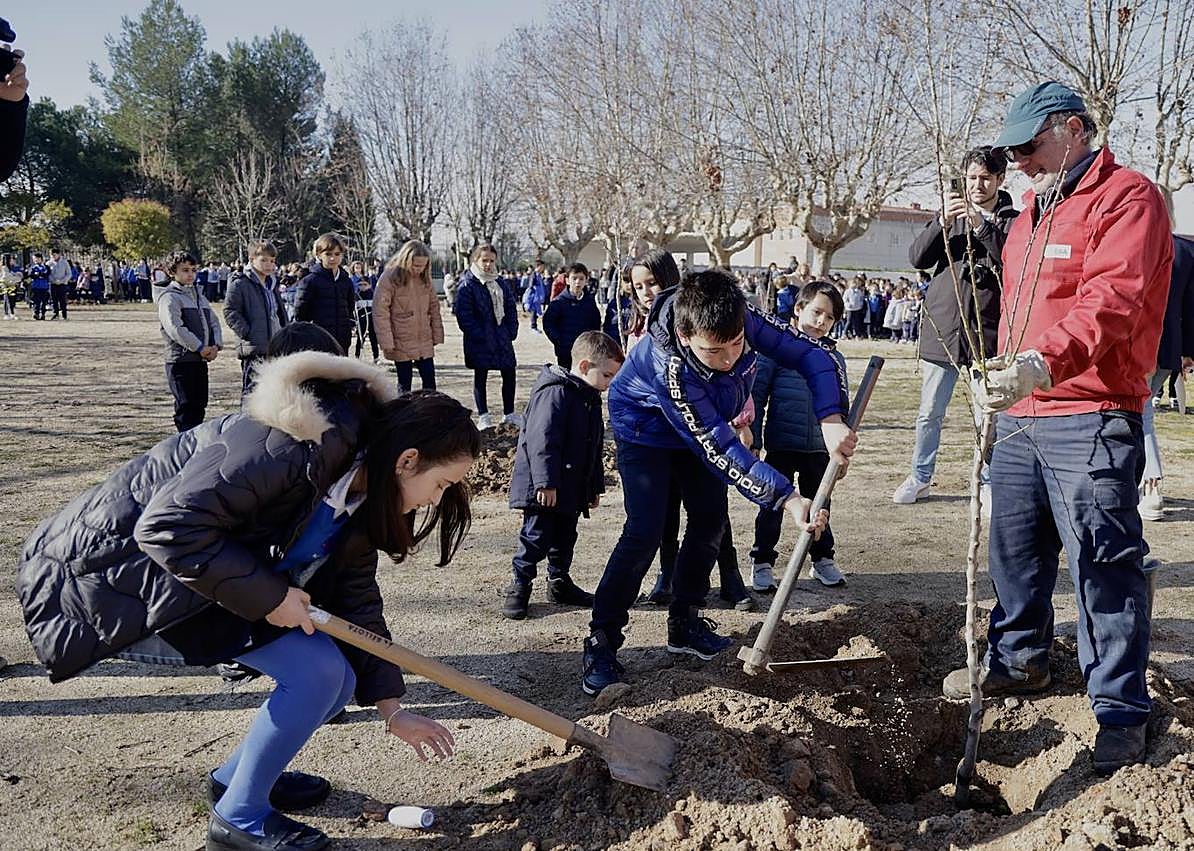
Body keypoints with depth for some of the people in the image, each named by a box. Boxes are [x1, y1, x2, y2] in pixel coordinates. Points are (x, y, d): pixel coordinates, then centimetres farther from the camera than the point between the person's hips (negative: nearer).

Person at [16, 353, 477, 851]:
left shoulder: (362, 491, -1)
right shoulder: (295, 448, -32)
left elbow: (357, 600, 6)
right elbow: (168, 528, -33)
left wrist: (391, 708, 6)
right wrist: (269, 596, -27)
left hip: (235, 572, 9)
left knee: (335, 679, 3)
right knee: (317, 673, -17)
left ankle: (236, 776, 27)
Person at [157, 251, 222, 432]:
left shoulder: (198, 295, 20)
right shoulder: (169, 297, -6)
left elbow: (214, 321, 18)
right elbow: (175, 328, -17)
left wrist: (216, 345, 0)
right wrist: (200, 348, -18)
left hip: (201, 360, 8)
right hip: (181, 361, -8)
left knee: (199, 407, 12)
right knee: (186, 408, -8)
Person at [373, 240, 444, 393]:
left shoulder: (424, 278, 5)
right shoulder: (390, 278, -12)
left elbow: (434, 307, 11)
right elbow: (380, 312, -14)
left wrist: (437, 335, 6)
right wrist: (387, 342, -17)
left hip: (425, 342, 4)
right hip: (401, 344, -4)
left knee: (429, 381, 4)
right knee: (404, 384, 5)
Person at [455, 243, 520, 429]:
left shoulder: (500, 284, 11)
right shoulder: (467, 285, -9)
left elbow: (511, 308, 14)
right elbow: (464, 316, -14)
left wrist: (512, 331, 2)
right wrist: (479, 335, -17)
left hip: (502, 338, 6)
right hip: (480, 341, -6)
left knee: (509, 374, 8)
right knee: (480, 377, 5)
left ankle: (509, 414, 20)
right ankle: (483, 416, 13)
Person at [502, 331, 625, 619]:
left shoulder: (591, 398, 13)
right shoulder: (555, 393, -18)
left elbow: (594, 447, 21)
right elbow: (541, 441, -25)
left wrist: (595, 486, 23)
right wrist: (546, 483, -28)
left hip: (572, 487, 9)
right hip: (543, 489, -9)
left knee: (565, 538, 17)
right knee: (536, 537, -2)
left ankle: (560, 582, 31)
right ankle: (519, 588, 10)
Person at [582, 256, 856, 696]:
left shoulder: (745, 320, -31)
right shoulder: (668, 366, -43)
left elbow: (812, 356, -25)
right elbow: (721, 449, -40)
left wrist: (832, 420, -43)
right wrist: (785, 498, -43)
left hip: (705, 426, 6)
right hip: (646, 431, -6)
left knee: (710, 521, 6)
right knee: (645, 531, -16)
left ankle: (684, 624, 22)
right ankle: (601, 642, -7)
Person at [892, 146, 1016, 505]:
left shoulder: (1012, 221, 2)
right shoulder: (952, 215, 11)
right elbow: (918, 258, 1)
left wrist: (982, 227, -22)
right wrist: (942, 223, -15)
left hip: (986, 335, -3)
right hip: (941, 330, 3)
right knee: (929, 413, 11)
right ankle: (920, 478, 25)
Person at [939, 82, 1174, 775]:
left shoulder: (1128, 198, -9)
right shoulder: (1033, 211, 21)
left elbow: (1112, 301, -24)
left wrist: (1042, 364, -38)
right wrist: (1003, 380, 22)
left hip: (1090, 418, -9)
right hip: (1021, 416, 9)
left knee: (1105, 564, -5)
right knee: (1016, 548, 17)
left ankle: (1122, 712, 5)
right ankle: (1020, 660, 35)